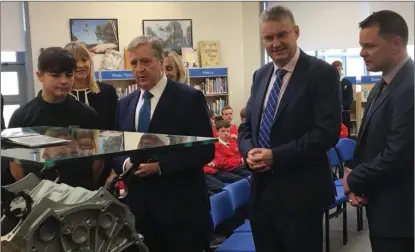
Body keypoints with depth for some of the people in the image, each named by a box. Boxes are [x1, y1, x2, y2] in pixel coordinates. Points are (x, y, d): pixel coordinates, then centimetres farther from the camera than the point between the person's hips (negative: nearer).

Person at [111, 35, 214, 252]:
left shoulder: (189, 98, -7)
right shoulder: (125, 104, 11)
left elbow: (205, 150, -12)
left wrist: (160, 165, -20)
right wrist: (125, 163, -8)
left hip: (181, 206, -5)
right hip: (138, 206, 5)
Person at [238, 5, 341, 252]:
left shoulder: (322, 73, -9)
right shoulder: (260, 75, 12)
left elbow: (327, 132, -17)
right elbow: (247, 126, 15)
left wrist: (276, 156, -20)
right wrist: (249, 151, -7)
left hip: (300, 193, -6)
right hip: (262, 190, 6)